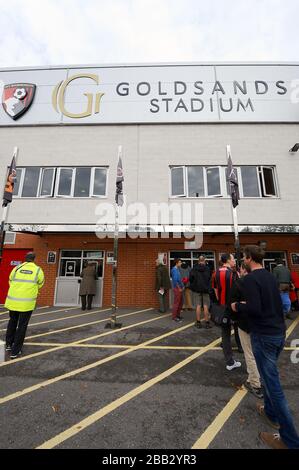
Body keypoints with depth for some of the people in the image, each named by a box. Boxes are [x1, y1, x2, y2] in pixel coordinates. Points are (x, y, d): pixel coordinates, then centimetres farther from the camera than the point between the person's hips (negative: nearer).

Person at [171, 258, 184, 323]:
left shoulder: (177, 269, 13)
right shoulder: (174, 270, -16)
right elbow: (175, 280, -23)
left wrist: (182, 286, 13)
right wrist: (179, 288, -17)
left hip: (180, 288, 10)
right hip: (177, 288, -10)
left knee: (180, 303, 16)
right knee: (176, 303, -2)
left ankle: (178, 315, 28)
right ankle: (174, 317, 9)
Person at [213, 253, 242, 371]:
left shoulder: (217, 273, 3)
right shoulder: (232, 273, -15)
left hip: (222, 307, 5)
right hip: (233, 306, -5)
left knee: (225, 333, 11)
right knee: (238, 329, 21)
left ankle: (230, 362, 18)